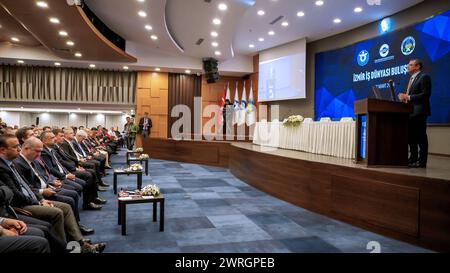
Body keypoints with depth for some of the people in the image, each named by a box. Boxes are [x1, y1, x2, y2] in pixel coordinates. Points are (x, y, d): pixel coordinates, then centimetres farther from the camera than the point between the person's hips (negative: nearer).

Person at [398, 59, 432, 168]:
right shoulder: (412, 78, 20)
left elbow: (425, 94, -18)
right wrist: (404, 96, 3)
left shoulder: (424, 77, -8)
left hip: (419, 112, -9)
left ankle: (422, 162, -1)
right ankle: (413, 158, 22)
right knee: (411, 136, 13)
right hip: (411, 111, 9)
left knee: (421, 137, -5)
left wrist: (408, 97, -20)